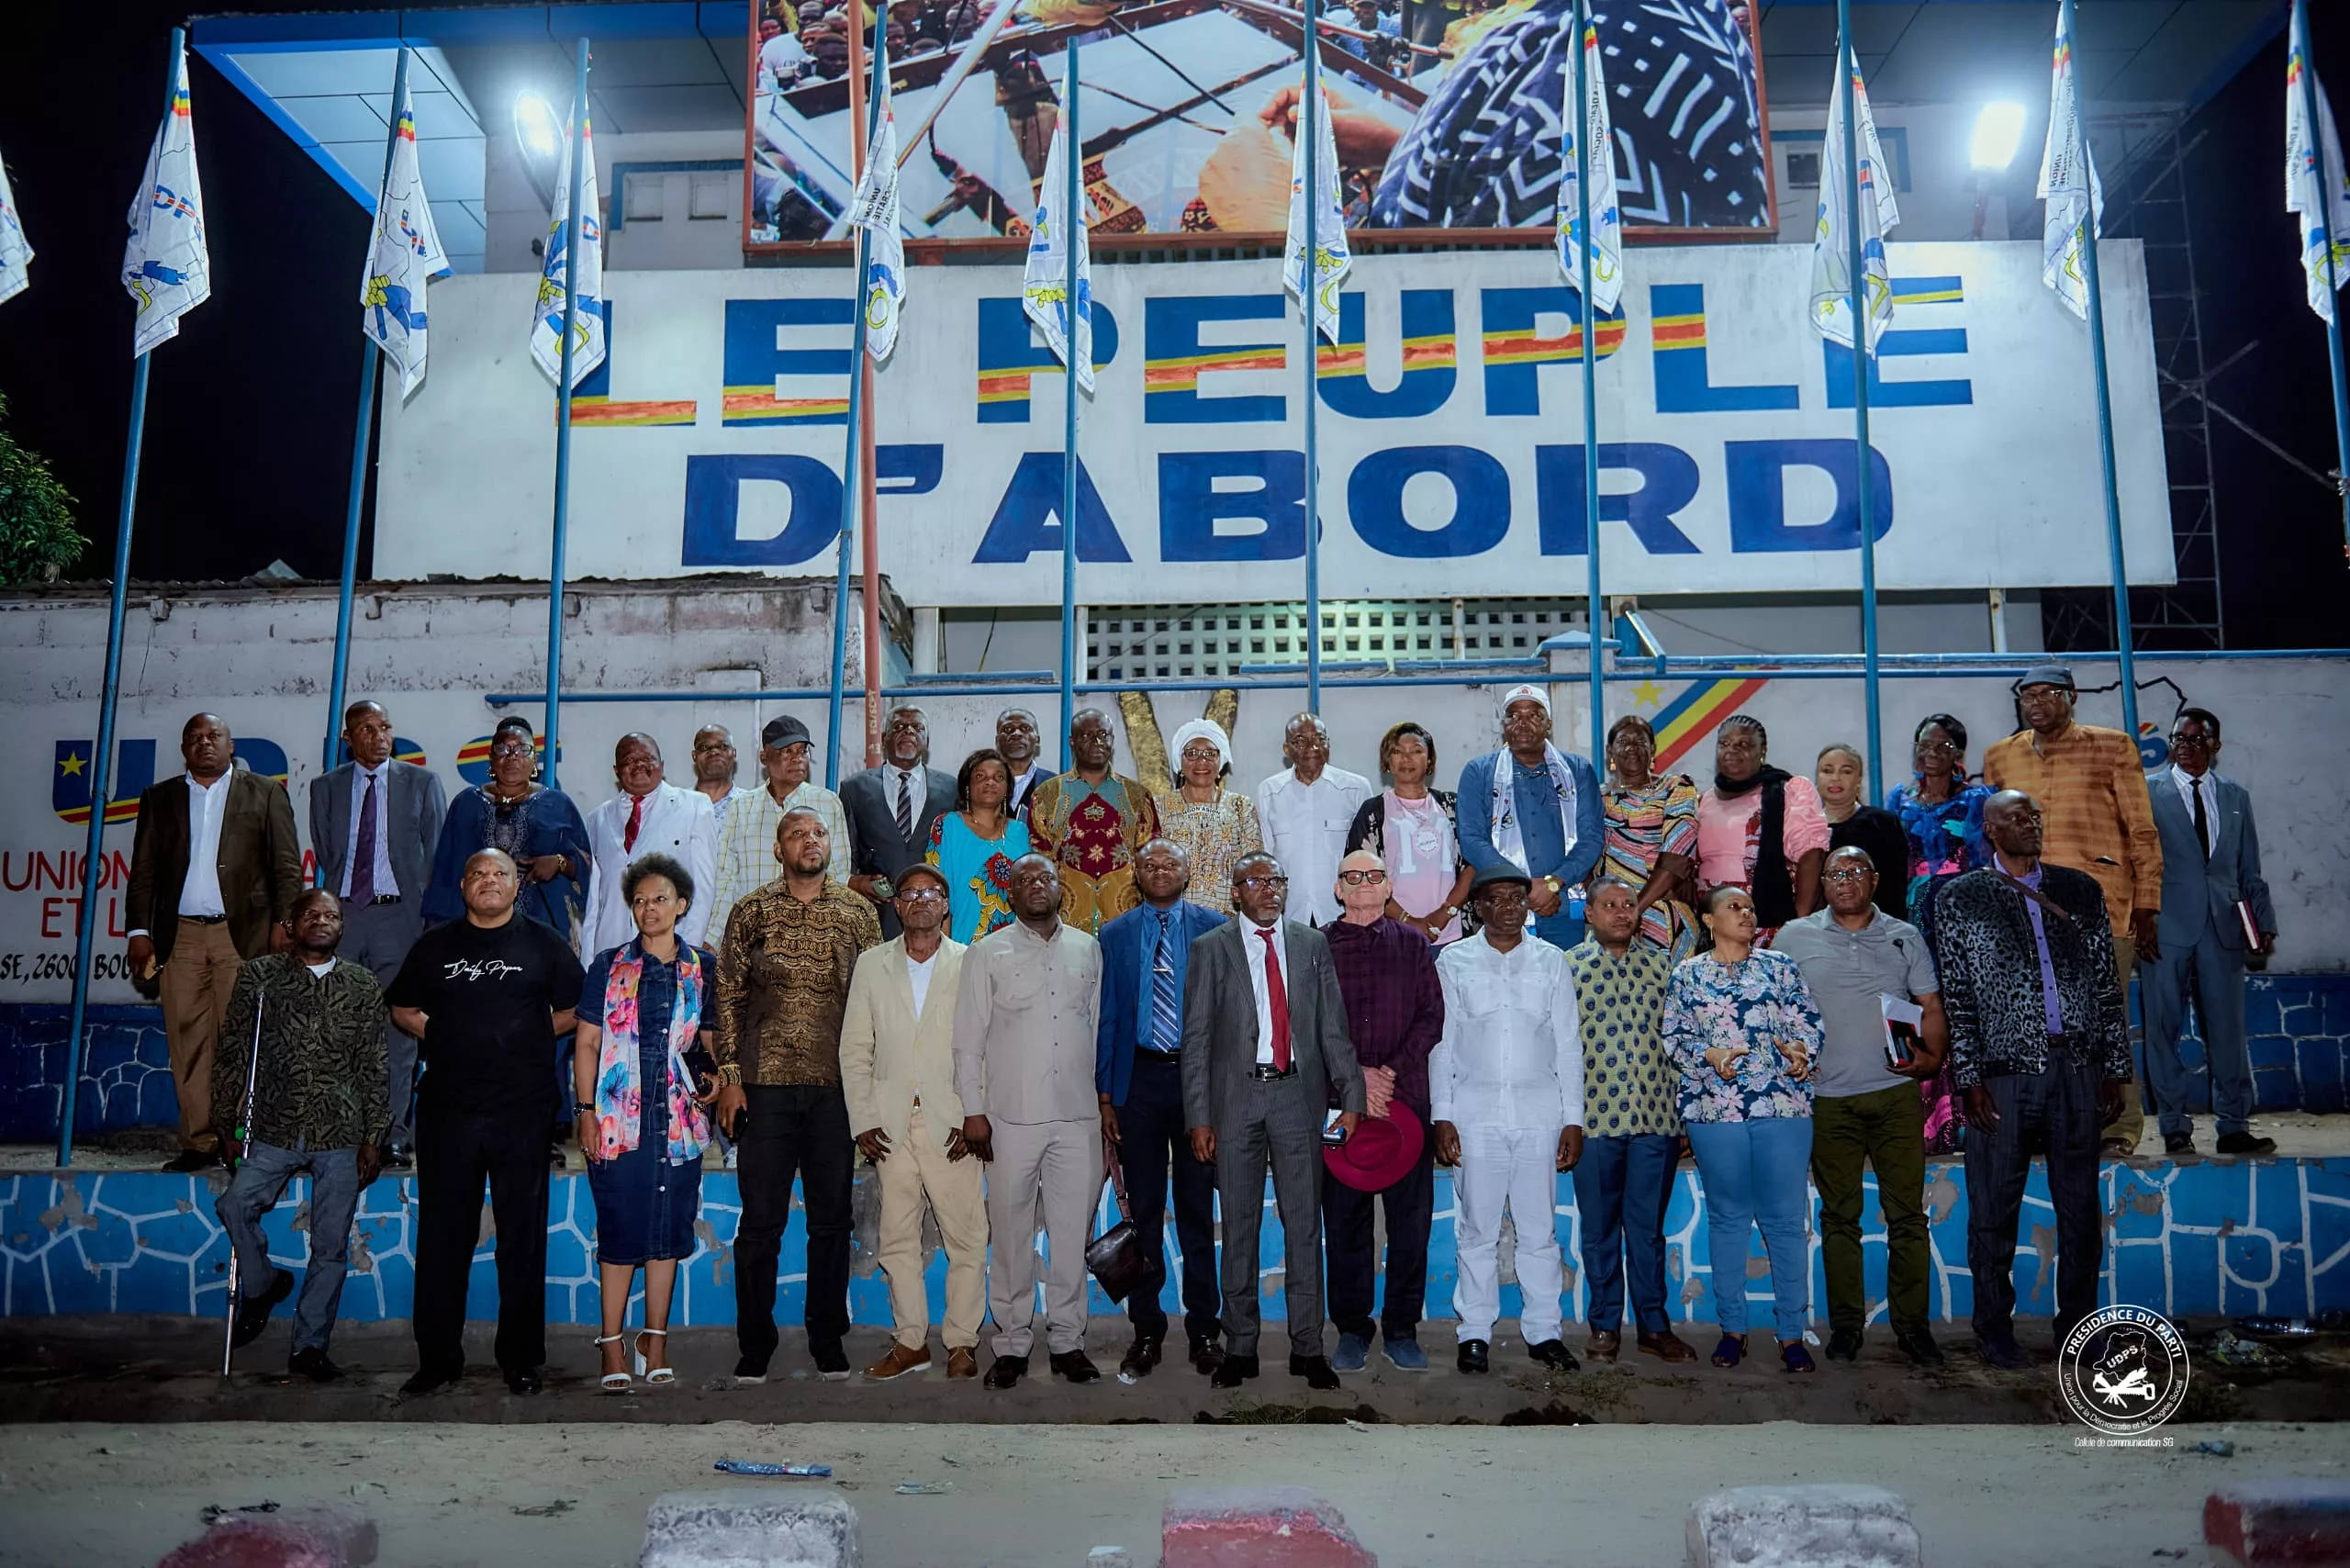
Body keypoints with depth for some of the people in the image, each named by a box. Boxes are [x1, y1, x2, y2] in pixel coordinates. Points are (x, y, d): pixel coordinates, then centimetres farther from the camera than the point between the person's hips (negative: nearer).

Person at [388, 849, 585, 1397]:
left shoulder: (543, 944, 6)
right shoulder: (435, 945, 10)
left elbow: (575, 1009, 10)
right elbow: (403, 1008, 18)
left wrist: (528, 1039, 4)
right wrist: (445, 1038, 6)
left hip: (522, 1110, -1)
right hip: (447, 1109, 2)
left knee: (522, 1236, 3)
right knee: (442, 1234, 6)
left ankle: (520, 1358, 14)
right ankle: (438, 1357, 17)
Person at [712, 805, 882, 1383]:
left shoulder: (858, 912, 7)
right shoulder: (751, 913, 6)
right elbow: (728, 996, 5)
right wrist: (730, 1076, -2)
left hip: (838, 1086, 1)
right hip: (766, 1084, -1)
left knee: (832, 1218, 8)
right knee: (761, 1220, 4)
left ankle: (827, 1339, 21)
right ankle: (755, 1343, 17)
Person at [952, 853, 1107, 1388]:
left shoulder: (1087, 949, 11)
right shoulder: (987, 954, 5)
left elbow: (1099, 1028, 16)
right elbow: (969, 1038, 3)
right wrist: (973, 1111, -2)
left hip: (1078, 1116, 2)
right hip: (1011, 1117, -2)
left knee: (1073, 1232, 5)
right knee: (1011, 1234, 3)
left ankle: (1067, 1341, 16)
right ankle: (1012, 1344, 14)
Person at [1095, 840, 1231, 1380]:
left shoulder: (1215, 928, 2)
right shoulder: (1114, 936, 6)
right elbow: (1106, 1017, 5)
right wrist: (1105, 1095, 0)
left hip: (1198, 1076, -1)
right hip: (1139, 1078, 1)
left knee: (1199, 1209, 7)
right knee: (1143, 1210, 8)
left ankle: (1203, 1328, 18)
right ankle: (1146, 1330, 19)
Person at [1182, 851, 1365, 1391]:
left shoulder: (1311, 944, 9)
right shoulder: (1211, 949, 4)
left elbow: (1333, 1028, 8)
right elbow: (1196, 1039, 1)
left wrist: (1351, 1099, 0)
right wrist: (1199, 1117, -5)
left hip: (1297, 1095, 1)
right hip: (1235, 1098, -1)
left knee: (1304, 1224, 4)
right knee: (1239, 1227, 6)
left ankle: (1307, 1347, 13)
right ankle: (1240, 1348, 16)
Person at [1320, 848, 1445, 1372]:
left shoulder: (1413, 942, 11)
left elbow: (1432, 1016, 5)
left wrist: (1393, 1073, -7)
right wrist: (1357, 1077, -8)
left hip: (1406, 1097, 1)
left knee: (1411, 1217, 2)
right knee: (1344, 1218, 3)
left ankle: (1402, 1330, 12)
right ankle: (1352, 1329, 14)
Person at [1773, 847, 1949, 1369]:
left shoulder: (1904, 937, 10)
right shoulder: (1795, 937, 6)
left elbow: (1931, 1007, 10)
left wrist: (1933, 1055, -7)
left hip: (1896, 1093, 0)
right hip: (1828, 1098, 0)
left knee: (1907, 1213, 0)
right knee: (1839, 1215, 6)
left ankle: (1912, 1324, 10)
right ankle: (1846, 1324, 15)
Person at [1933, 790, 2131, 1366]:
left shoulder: (2080, 890, 11)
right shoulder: (1960, 899, 2)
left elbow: (2108, 985, 11)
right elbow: (1956, 998, -1)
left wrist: (2115, 1069, 5)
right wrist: (1970, 1079, -7)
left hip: (2077, 1068, 3)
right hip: (2002, 1071, -3)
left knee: (2081, 1209, 9)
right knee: (1994, 1211, 3)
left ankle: (2077, 1323, 23)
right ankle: (1995, 1329, 16)